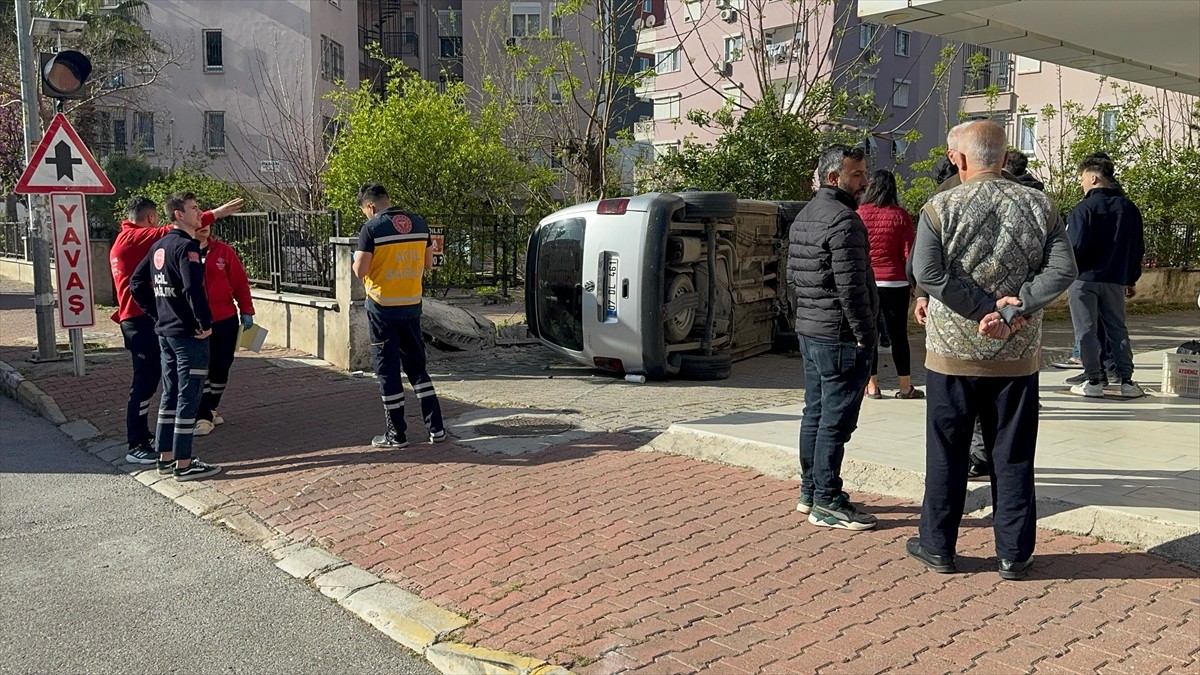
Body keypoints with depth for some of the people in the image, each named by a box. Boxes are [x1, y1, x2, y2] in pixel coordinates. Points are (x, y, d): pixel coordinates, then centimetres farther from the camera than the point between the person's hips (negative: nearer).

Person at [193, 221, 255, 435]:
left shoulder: (223, 251, 1)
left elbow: (240, 281, 2)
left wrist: (246, 310, -1)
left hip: (226, 320, 2)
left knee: (221, 368, 8)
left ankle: (210, 408, 27)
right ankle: (203, 417, 4)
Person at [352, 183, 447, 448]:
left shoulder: (372, 228, -13)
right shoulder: (419, 223, 3)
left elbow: (361, 270, -14)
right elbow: (428, 263, 11)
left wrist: (355, 261, 7)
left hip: (383, 309, -5)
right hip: (412, 306, 5)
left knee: (388, 371, 5)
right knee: (417, 367, 15)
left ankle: (397, 434, 11)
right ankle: (436, 428, 15)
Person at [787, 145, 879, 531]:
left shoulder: (803, 217, 14)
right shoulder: (843, 220, -17)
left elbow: (792, 277, 18)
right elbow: (851, 287, -21)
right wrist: (866, 335, -15)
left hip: (809, 331, 10)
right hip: (840, 336, -10)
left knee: (815, 413, 16)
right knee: (835, 421, -4)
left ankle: (810, 491, 24)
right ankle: (827, 503, 2)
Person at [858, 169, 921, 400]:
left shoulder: (859, 214, -2)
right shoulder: (900, 216, -2)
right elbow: (908, 253, -3)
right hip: (895, 283, 0)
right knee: (898, 335, 7)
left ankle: (872, 387, 9)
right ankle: (905, 387, 12)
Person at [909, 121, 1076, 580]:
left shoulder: (940, 208, -7)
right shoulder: (1039, 206, 0)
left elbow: (928, 273, -16)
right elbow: (1062, 270, -7)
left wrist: (985, 307, -12)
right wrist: (1012, 310, -12)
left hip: (952, 353, -2)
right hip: (1018, 356, 2)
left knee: (946, 454, 9)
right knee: (1013, 456, 10)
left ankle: (938, 547, 19)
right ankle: (1014, 554, 17)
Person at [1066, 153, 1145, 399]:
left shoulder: (1084, 208, -12)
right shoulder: (1130, 208, 9)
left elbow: (1076, 247, -17)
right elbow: (1138, 248, 13)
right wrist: (1132, 280, 20)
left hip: (1084, 279, -5)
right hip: (1115, 280, 6)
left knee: (1086, 330, 2)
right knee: (1118, 329, 14)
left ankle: (1093, 381, 2)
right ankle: (1127, 381, 13)